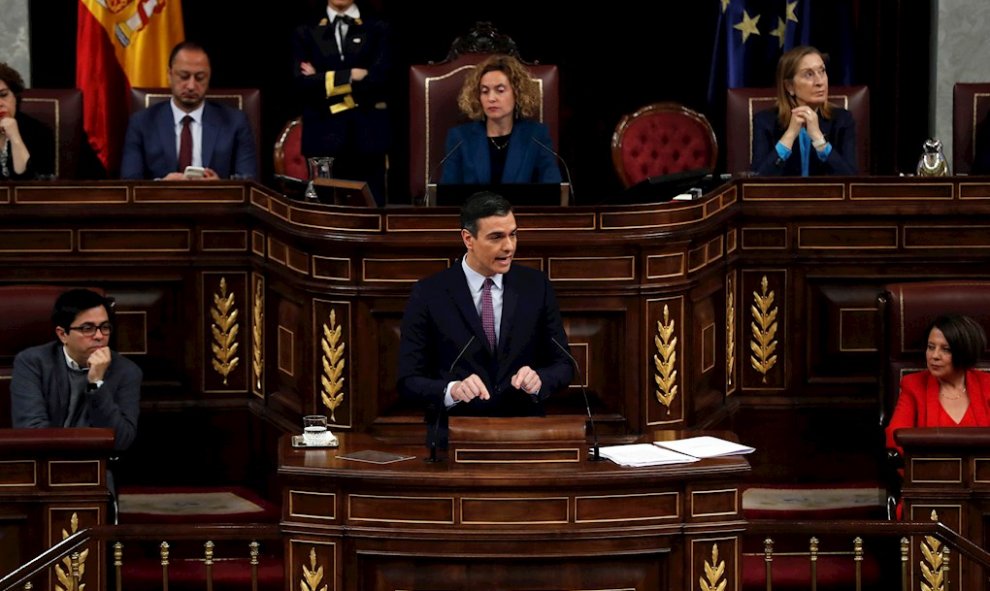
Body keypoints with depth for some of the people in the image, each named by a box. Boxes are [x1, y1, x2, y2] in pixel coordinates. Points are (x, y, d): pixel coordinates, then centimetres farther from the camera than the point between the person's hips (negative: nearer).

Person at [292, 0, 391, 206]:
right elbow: (303, 83, -2)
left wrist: (325, 81, -4)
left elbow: (379, 78, -6)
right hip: (324, 135, 1)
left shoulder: (378, 30, 9)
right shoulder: (306, 33, 12)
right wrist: (350, 75, -8)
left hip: (366, 135, -1)